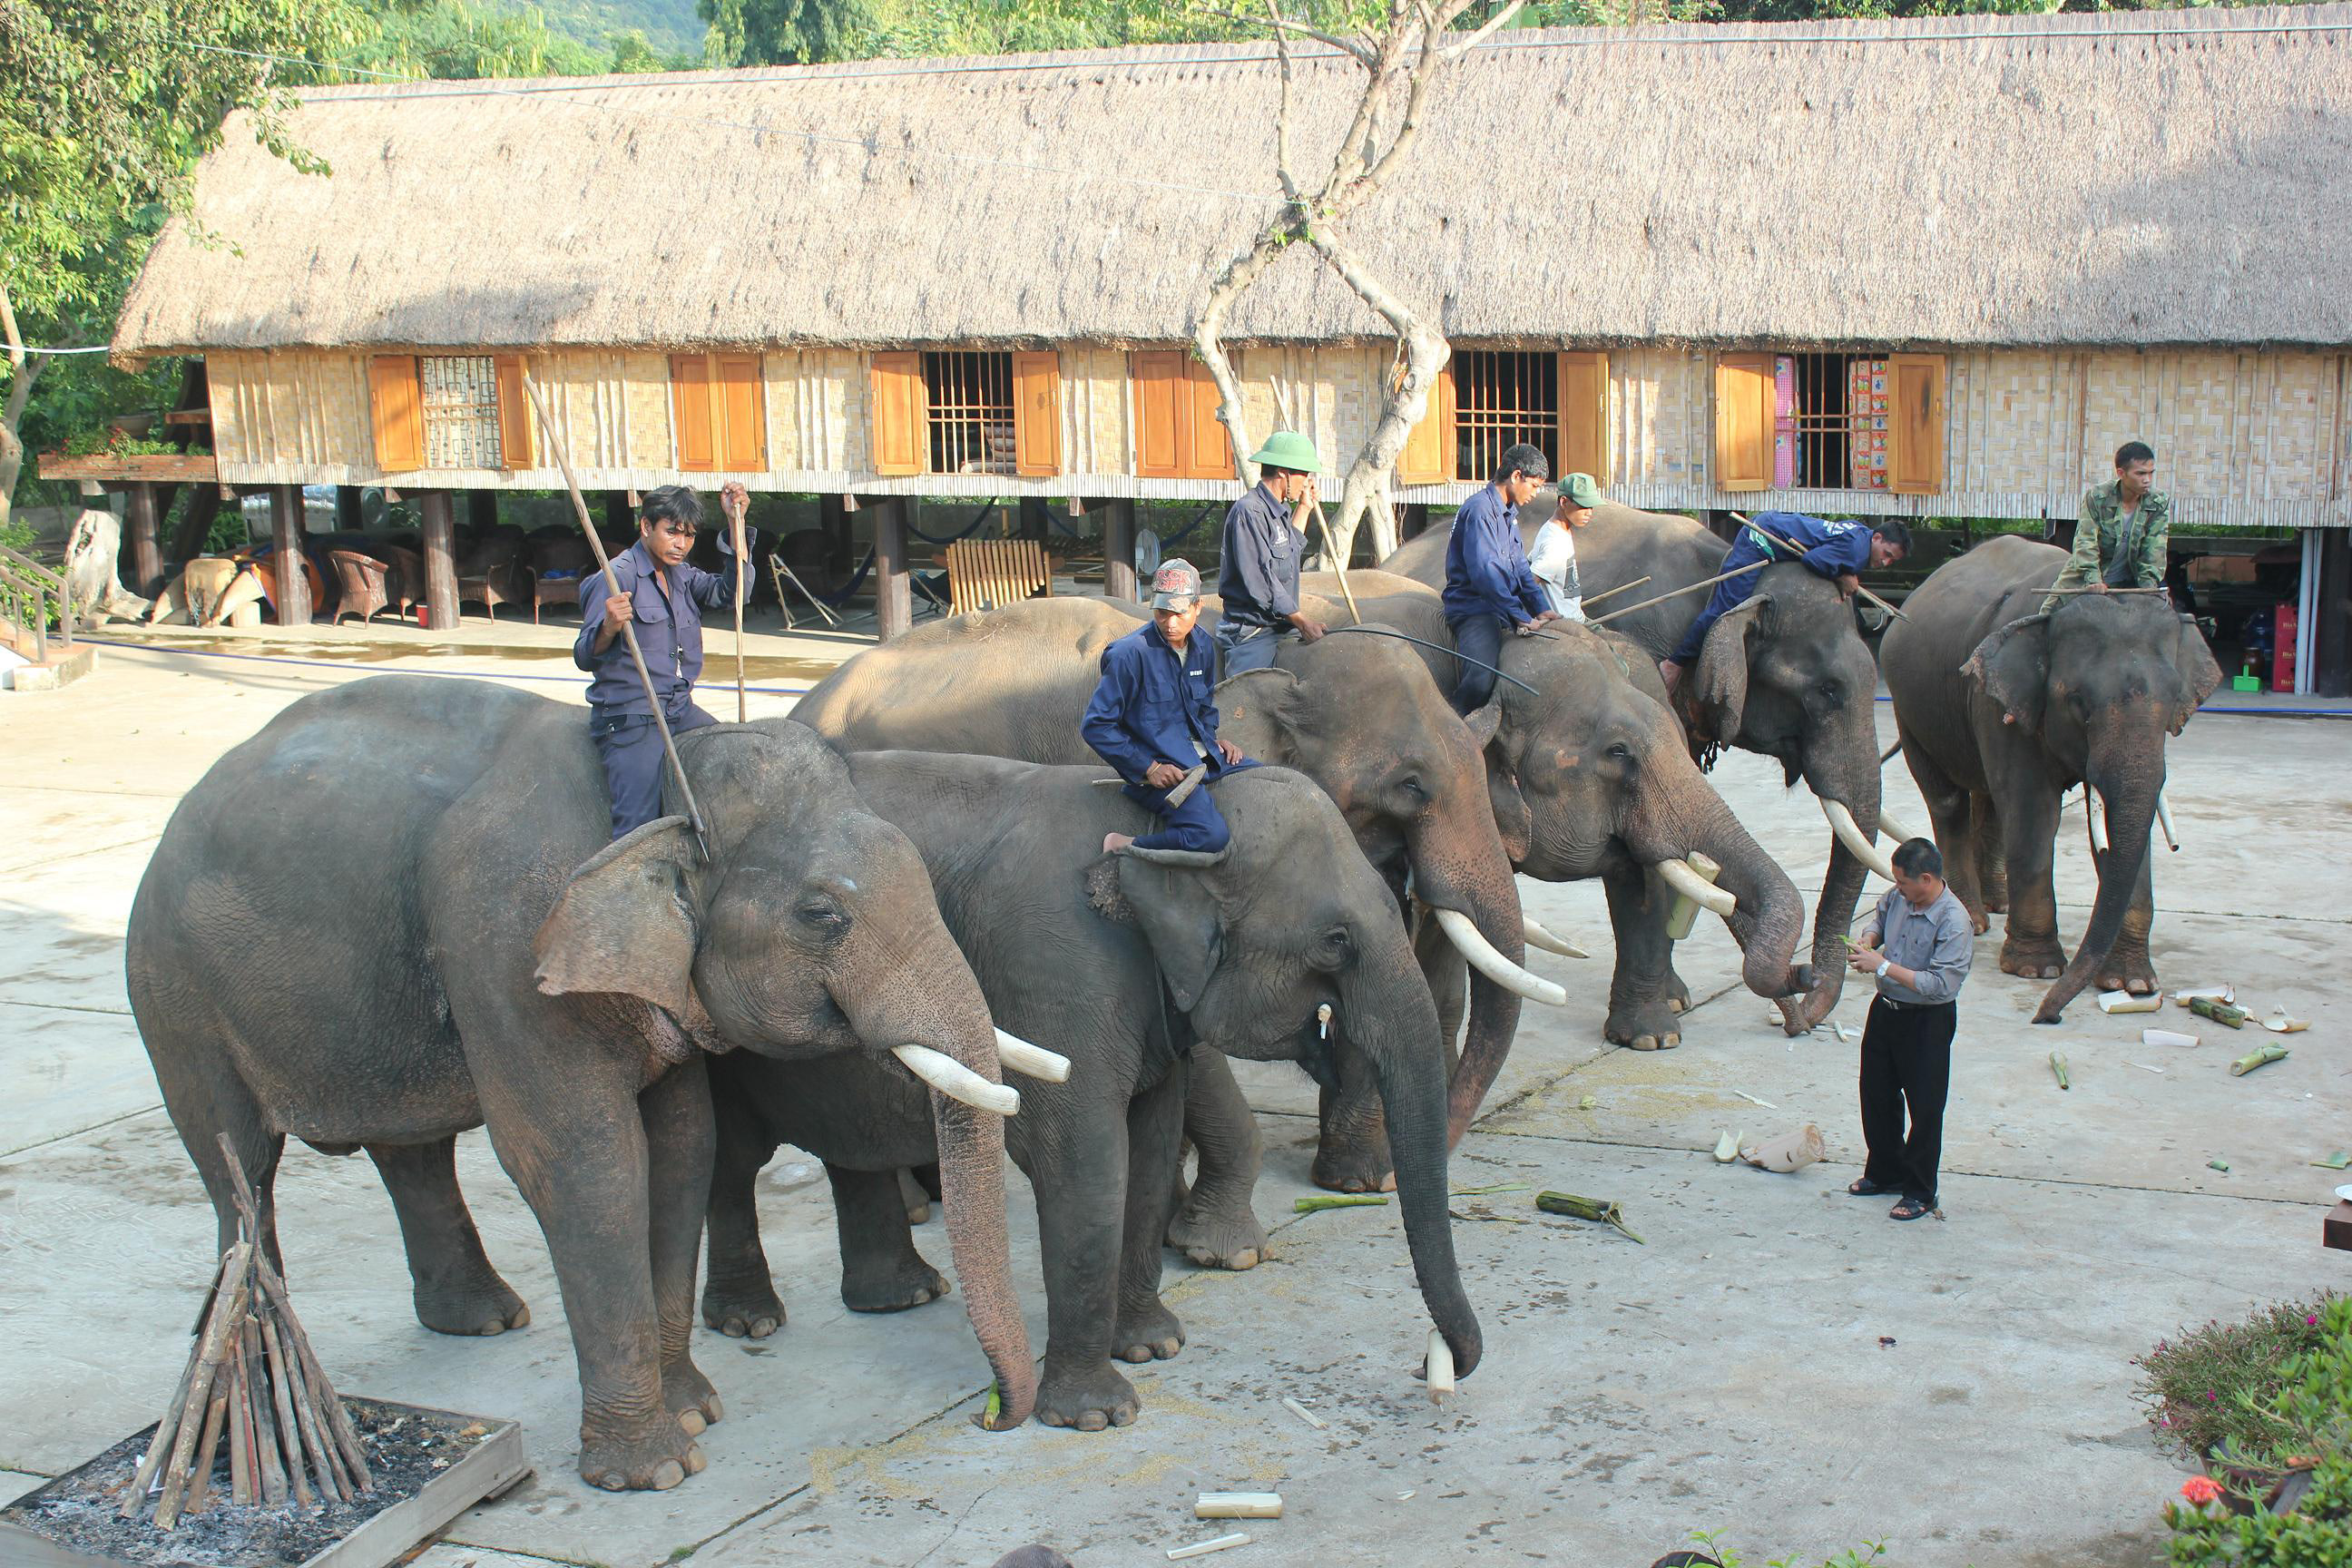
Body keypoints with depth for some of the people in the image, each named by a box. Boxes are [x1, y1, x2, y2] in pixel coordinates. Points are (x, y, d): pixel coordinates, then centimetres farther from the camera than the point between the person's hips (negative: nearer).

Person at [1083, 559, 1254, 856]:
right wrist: (1148, 768, -17)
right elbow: (1095, 726, -17)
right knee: (1212, 836, -29)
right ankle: (1121, 847, -13)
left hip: (1201, 755, 8)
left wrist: (1212, 740, 6)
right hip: (1159, 768, -8)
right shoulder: (1131, 654, -18)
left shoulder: (1202, 648, 5)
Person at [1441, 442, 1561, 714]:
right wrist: (1521, 618, -26)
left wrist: (1541, 608, 6)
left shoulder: (1509, 513, 20)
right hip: (1473, 609, -10)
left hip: (1500, 609, 10)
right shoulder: (1479, 510, -13)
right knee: (1481, 679, -30)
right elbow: (1484, 572, -23)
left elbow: (1520, 568, 22)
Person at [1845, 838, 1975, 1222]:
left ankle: (1920, 1193, 17)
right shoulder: (1898, 897, -4)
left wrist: (1884, 966, -27)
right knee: (1876, 1094, 18)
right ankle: (1884, 1172, 38)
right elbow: (1879, 916, 20)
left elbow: (1940, 985, -30)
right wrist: (1868, 941, -2)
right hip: (1886, 1009, 8)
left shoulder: (1954, 923, -26)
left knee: (1924, 1107, 3)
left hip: (1927, 1021, -8)